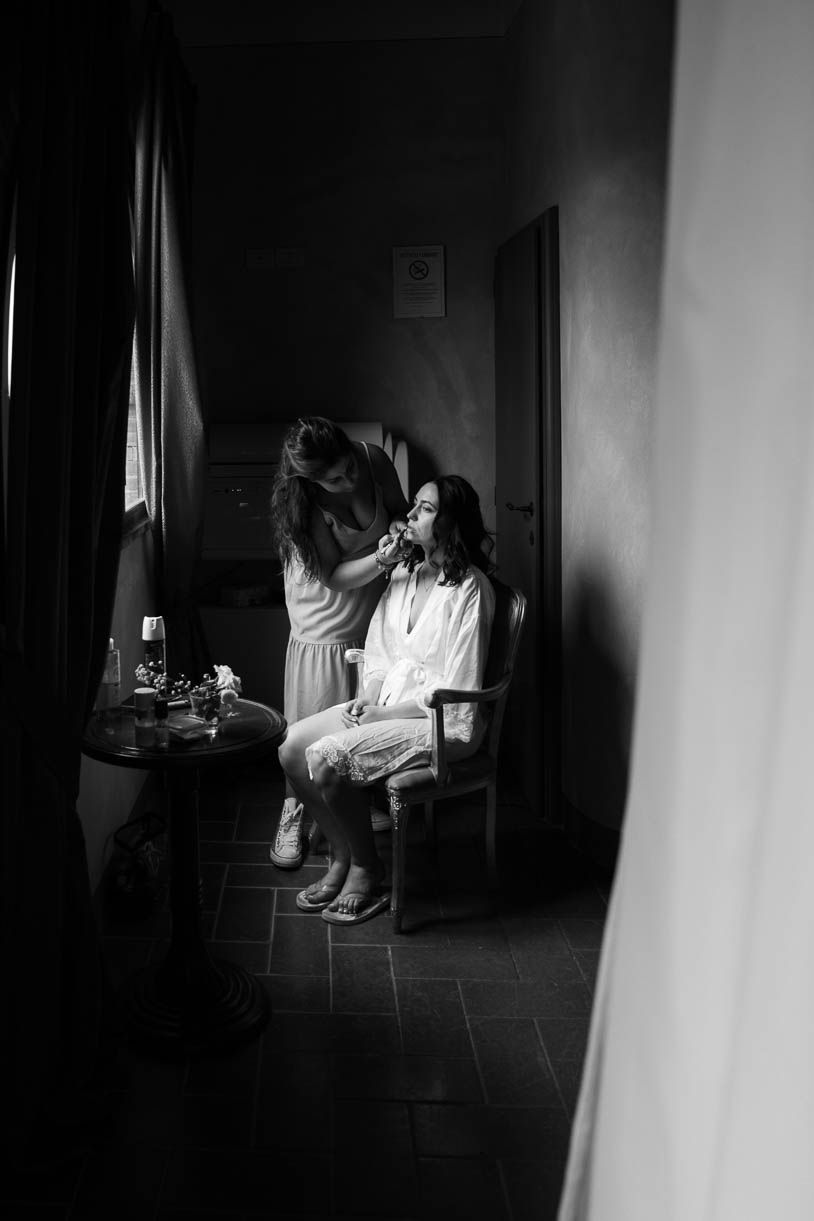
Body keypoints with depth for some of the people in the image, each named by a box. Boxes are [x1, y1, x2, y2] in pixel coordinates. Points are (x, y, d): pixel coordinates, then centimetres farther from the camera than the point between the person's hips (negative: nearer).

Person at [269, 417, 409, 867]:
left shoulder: (373, 459, -15)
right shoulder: (300, 504, -24)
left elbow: (399, 507, 3)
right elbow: (334, 578, -21)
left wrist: (398, 527, -20)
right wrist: (380, 560, -38)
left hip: (375, 611, 4)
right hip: (326, 624, -3)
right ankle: (292, 816, 22)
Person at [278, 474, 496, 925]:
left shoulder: (469, 588, -15)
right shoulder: (403, 573, 9)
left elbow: (456, 691, -17)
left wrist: (386, 712, -15)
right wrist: (367, 696, -3)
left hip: (443, 720, -8)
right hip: (385, 704, 8)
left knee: (326, 757, -23)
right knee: (291, 747, -7)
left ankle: (367, 871, 0)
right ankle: (341, 857, 8)